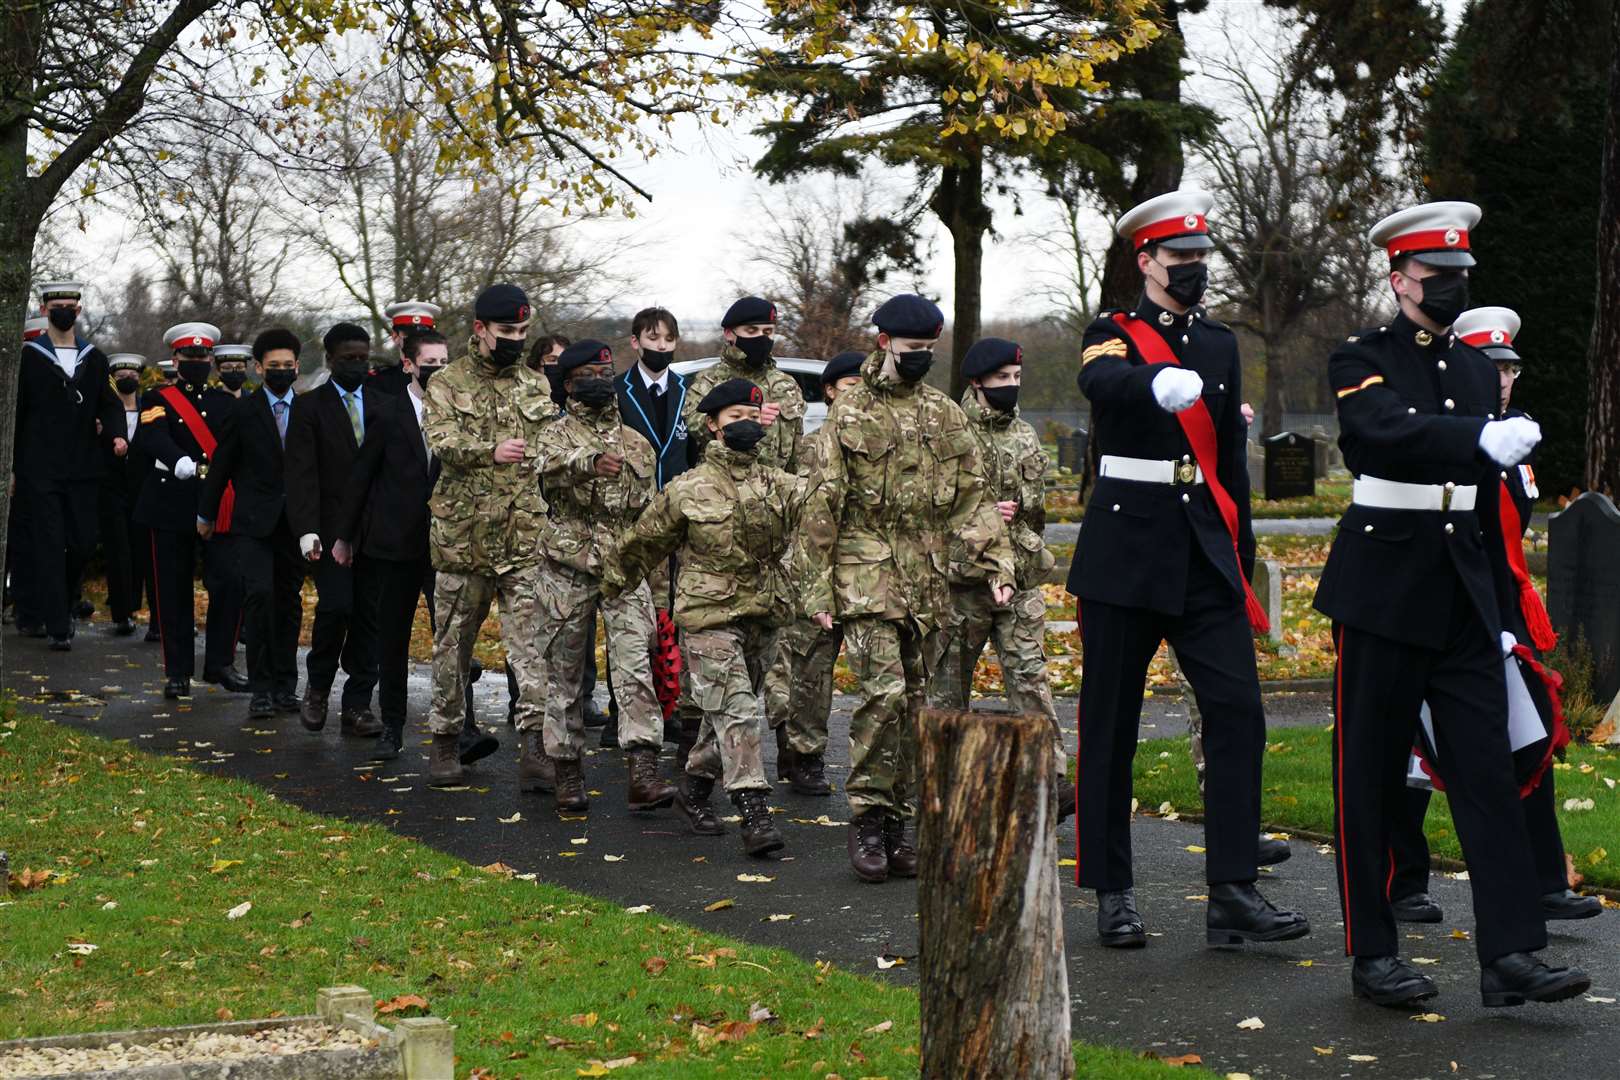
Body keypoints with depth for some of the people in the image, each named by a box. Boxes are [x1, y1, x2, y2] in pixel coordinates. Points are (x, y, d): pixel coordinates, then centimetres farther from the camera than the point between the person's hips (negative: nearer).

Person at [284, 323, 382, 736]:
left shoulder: (382, 406, 12)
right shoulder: (309, 406, 2)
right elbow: (301, 473, -5)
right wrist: (306, 529, -15)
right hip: (332, 528, -3)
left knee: (369, 616, 1)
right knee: (335, 606, -14)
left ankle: (357, 705, 6)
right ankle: (318, 684, 10)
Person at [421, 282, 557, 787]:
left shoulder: (535, 385, 13)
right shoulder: (447, 384, 2)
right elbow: (442, 442, -15)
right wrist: (491, 451, -30)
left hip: (526, 539, 2)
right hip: (463, 535, -2)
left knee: (532, 643, -6)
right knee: (453, 644, 9)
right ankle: (446, 741, 21)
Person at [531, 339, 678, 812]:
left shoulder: (637, 444, 14)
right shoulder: (557, 434, 2)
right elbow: (550, 468, -24)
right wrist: (591, 462, -45)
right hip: (569, 568, -2)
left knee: (636, 667, -12)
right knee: (564, 675, 5)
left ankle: (643, 772, -19)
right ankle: (568, 773, 16)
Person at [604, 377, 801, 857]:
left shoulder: (780, 487, 7)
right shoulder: (687, 490, -3)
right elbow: (643, 541, 9)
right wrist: (616, 580, 19)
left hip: (761, 614, 5)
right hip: (709, 615, -5)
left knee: (726, 710, 16)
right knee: (736, 710, -13)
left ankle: (696, 789, 36)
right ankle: (753, 813, -16)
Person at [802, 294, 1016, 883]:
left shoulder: (945, 414, 12)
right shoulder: (850, 412, -1)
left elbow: (970, 498, 12)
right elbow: (823, 506, -2)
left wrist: (998, 561, 0)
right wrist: (818, 588, -6)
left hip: (927, 582, 5)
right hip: (867, 576, -5)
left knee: (915, 702, 7)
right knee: (884, 691, -17)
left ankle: (899, 824, 15)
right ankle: (866, 817, -5)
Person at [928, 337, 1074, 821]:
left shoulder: (1025, 437, 12)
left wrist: (1028, 552, 14)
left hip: (1019, 577, 4)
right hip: (963, 578, -4)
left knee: (1030, 676, -4)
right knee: (950, 680, 6)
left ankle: (1053, 778, -8)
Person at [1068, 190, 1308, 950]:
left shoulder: (1221, 345, 15)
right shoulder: (1113, 334, -1)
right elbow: (1100, 381, -27)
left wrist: (1241, 560, 17)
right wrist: (1160, 382, -48)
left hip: (1206, 558, 4)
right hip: (1126, 552, -4)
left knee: (1239, 714, -6)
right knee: (1111, 726, 2)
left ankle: (1233, 894, -4)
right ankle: (1112, 894, 12)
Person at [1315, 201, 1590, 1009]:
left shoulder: (1478, 368, 15)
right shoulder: (1360, 361, -3)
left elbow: (1487, 497, 19)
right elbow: (1389, 430, -26)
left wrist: (1498, 608, 18)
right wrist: (1483, 437, -42)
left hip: (1464, 599, 5)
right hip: (1384, 592, -5)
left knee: (1488, 769, -1)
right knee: (1372, 778, 1)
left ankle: (1510, 956, -2)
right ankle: (1373, 955, 10)